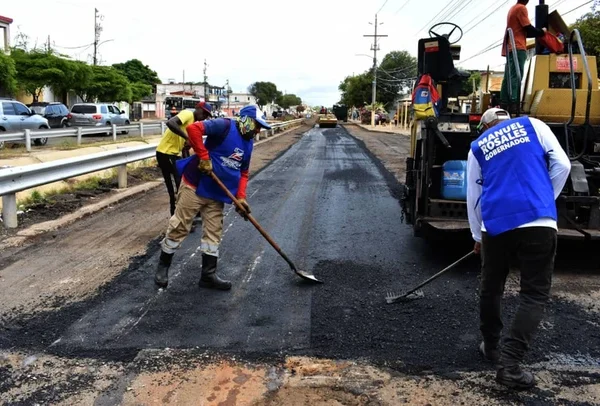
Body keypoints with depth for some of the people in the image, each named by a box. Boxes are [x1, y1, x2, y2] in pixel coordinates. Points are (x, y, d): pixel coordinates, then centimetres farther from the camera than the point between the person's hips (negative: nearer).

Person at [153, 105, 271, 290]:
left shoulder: (248, 143, 9)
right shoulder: (225, 126, -16)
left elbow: (243, 173, 14)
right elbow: (193, 128, -27)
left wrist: (240, 197, 1)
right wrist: (204, 157, -26)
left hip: (217, 193, 8)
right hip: (195, 185, -8)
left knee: (213, 232, 10)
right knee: (180, 226, 2)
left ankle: (209, 275, 19)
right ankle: (163, 266, 20)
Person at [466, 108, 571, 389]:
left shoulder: (478, 146, 17)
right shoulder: (533, 125, 14)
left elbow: (473, 197, 18)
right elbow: (562, 165, 3)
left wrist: (477, 235, 29)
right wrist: (546, 200, 16)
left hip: (496, 225, 2)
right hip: (538, 221, -2)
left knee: (491, 288, 20)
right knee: (534, 294, 4)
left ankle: (491, 347, 35)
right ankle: (509, 364, -4)